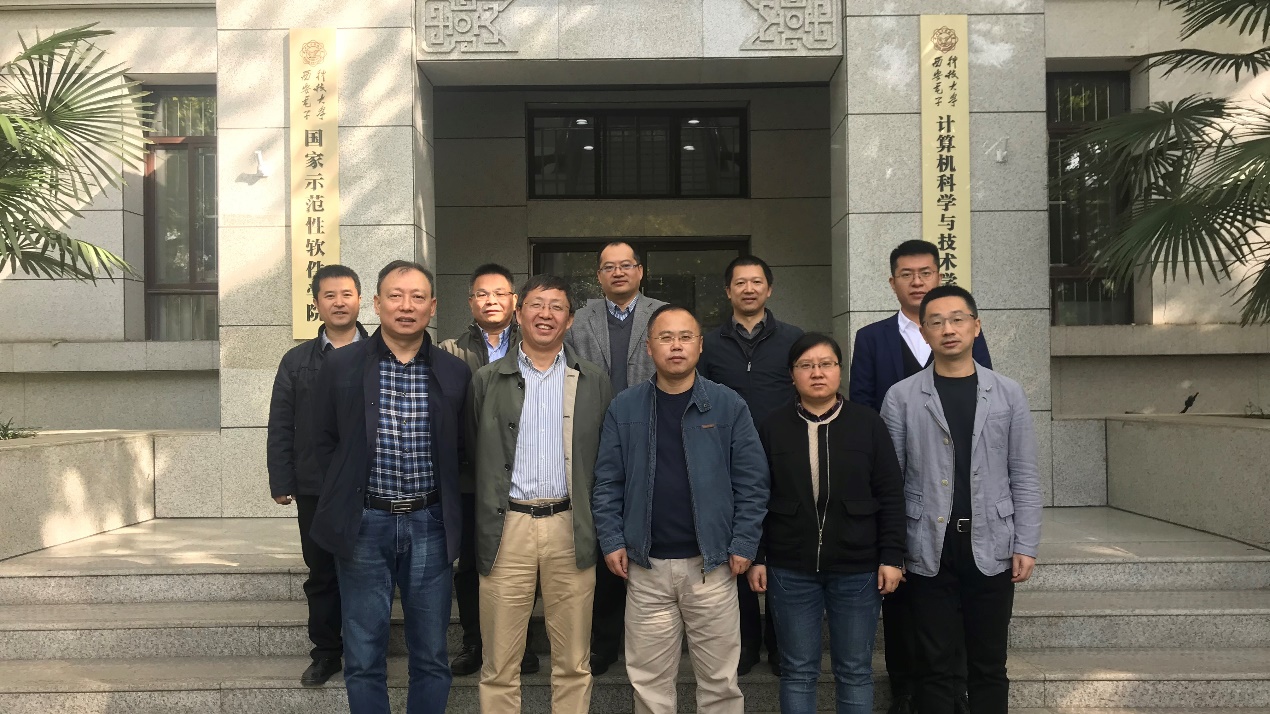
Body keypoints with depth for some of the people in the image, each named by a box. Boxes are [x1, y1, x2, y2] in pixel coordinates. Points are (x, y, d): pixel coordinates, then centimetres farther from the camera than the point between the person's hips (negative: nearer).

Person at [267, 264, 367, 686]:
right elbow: (280, 427, 6)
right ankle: (326, 653, 23)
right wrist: (281, 482, -1)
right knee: (321, 574, 10)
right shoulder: (297, 361, 8)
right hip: (315, 489, 2)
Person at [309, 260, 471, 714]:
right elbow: (325, 443, 6)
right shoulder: (341, 366, -1)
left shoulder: (455, 373, 1)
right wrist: (346, 505, 3)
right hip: (364, 524, -1)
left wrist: (451, 516, 4)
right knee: (364, 658, 8)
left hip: (429, 525, 1)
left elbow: (461, 451, 8)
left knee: (432, 656, 10)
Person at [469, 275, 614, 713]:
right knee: (499, 665, 6)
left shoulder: (595, 382, 8)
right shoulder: (487, 381, 6)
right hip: (507, 529, 0)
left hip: (571, 529, 1)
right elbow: (472, 455, 7)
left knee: (573, 663, 9)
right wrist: (482, 524, 4)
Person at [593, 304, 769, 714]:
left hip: (711, 564, -1)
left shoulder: (729, 406, -1)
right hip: (645, 567, 1)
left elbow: (752, 482, 0)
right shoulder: (624, 408, 3)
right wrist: (612, 541, -3)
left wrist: (743, 545, -5)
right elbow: (607, 483, 5)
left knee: (719, 680, 9)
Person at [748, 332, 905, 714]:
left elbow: (891, 495, 0)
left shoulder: (868, 423, -1)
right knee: (798, 671, 9)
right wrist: (757, 557, 1)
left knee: (855, 671, 10)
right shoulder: (773, 427, 1)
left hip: (857, 568, 0)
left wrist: (891, 557, -4)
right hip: (790, 569, 0)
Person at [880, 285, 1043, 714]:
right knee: (935, 665, 8)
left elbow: (1024, 477, 4)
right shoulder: (901, 397, 0)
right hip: (929, 549, -1)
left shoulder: (1008, 394, 4)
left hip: (990, 546, 1)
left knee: (989, 664, 11)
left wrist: (1025, 545, -2)